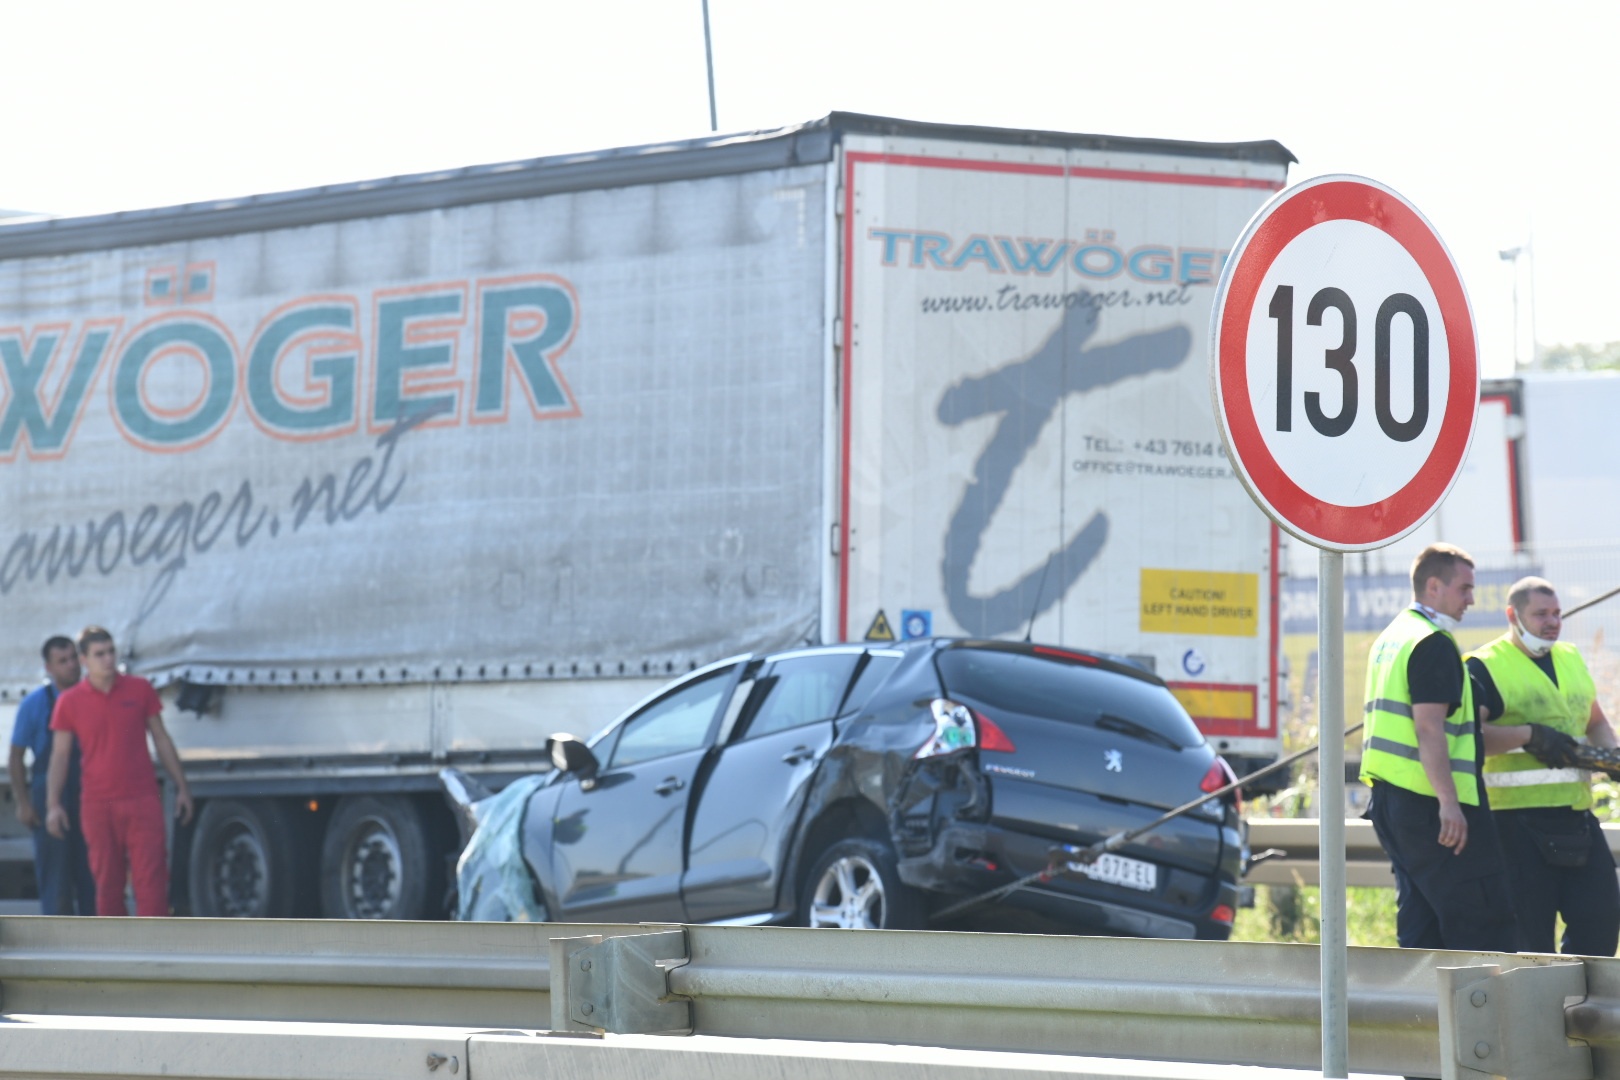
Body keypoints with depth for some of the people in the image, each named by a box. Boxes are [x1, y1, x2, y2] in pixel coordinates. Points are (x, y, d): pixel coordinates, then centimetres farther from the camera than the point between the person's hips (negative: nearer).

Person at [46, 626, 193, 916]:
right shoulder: (69, 702, 2)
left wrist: (182, 788, 8)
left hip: (143, 800, 0)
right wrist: (53, 804, -5)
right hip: (97, 804, 0)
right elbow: (60, 755, 4)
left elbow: (161, 740, 10)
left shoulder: (140, 690, 4)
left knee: (151, 880, -8)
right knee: (107, 884, 3)